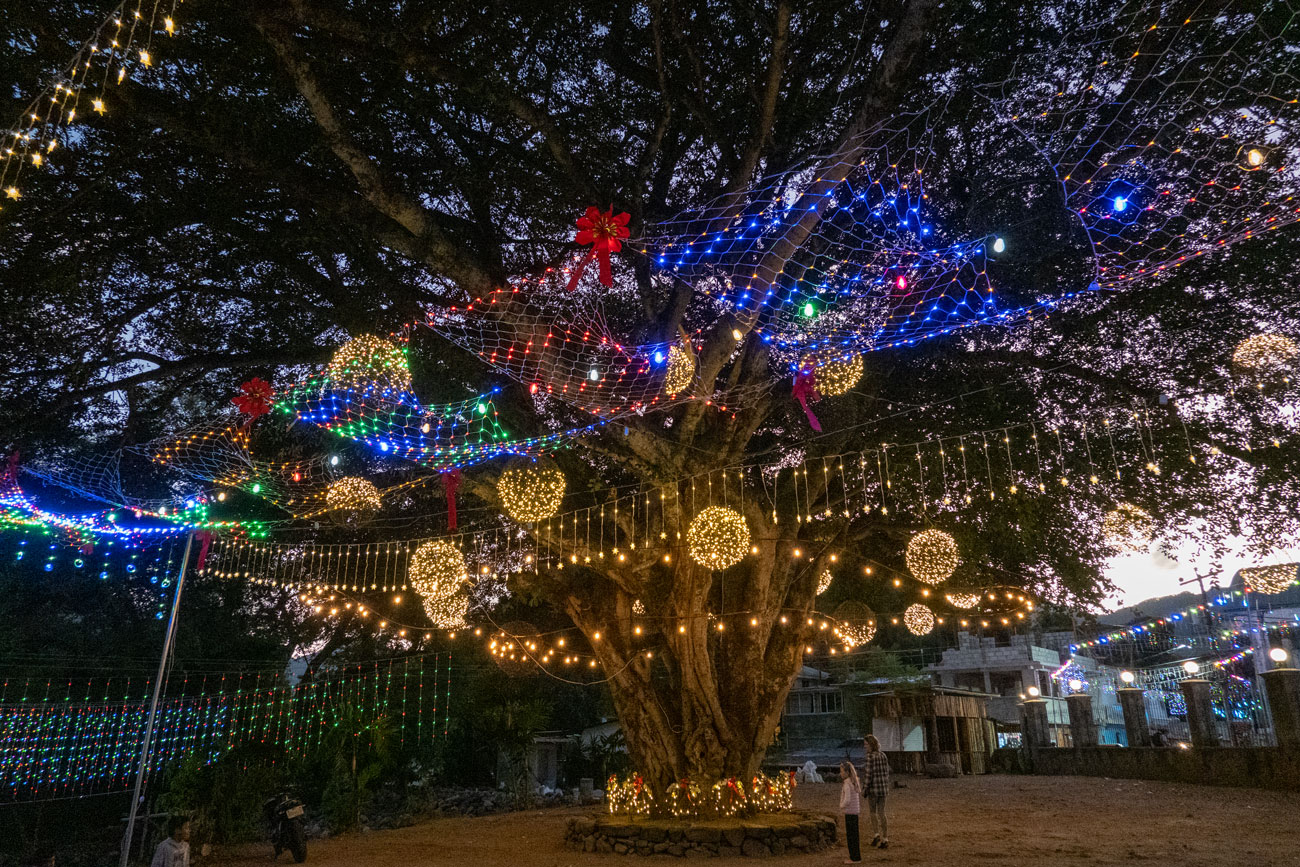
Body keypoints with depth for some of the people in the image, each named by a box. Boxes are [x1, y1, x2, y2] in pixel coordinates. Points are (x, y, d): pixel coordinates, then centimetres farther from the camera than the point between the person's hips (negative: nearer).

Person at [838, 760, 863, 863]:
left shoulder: (847, 784, -19)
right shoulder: (855, 782, 8)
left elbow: (847, 800, -25)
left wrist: (841, 806, -6)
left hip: (849, 812, -9)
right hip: (855, 811, 9)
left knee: (851, 835, 0)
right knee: (854, 834, 15)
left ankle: (854, 857, 6)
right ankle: (856, 856, 22)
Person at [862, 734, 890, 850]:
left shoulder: (870, 756, -15)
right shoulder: (883, 756, 6)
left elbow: (869, 774, -17)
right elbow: (886, 773, 11)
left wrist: (864, 789, -9)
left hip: (873, 788, -6)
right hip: (883, 788, 6)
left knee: (872, 812, 14)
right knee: (881, 813, 12)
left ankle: (876, 834, 2)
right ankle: (885, 839, 8)